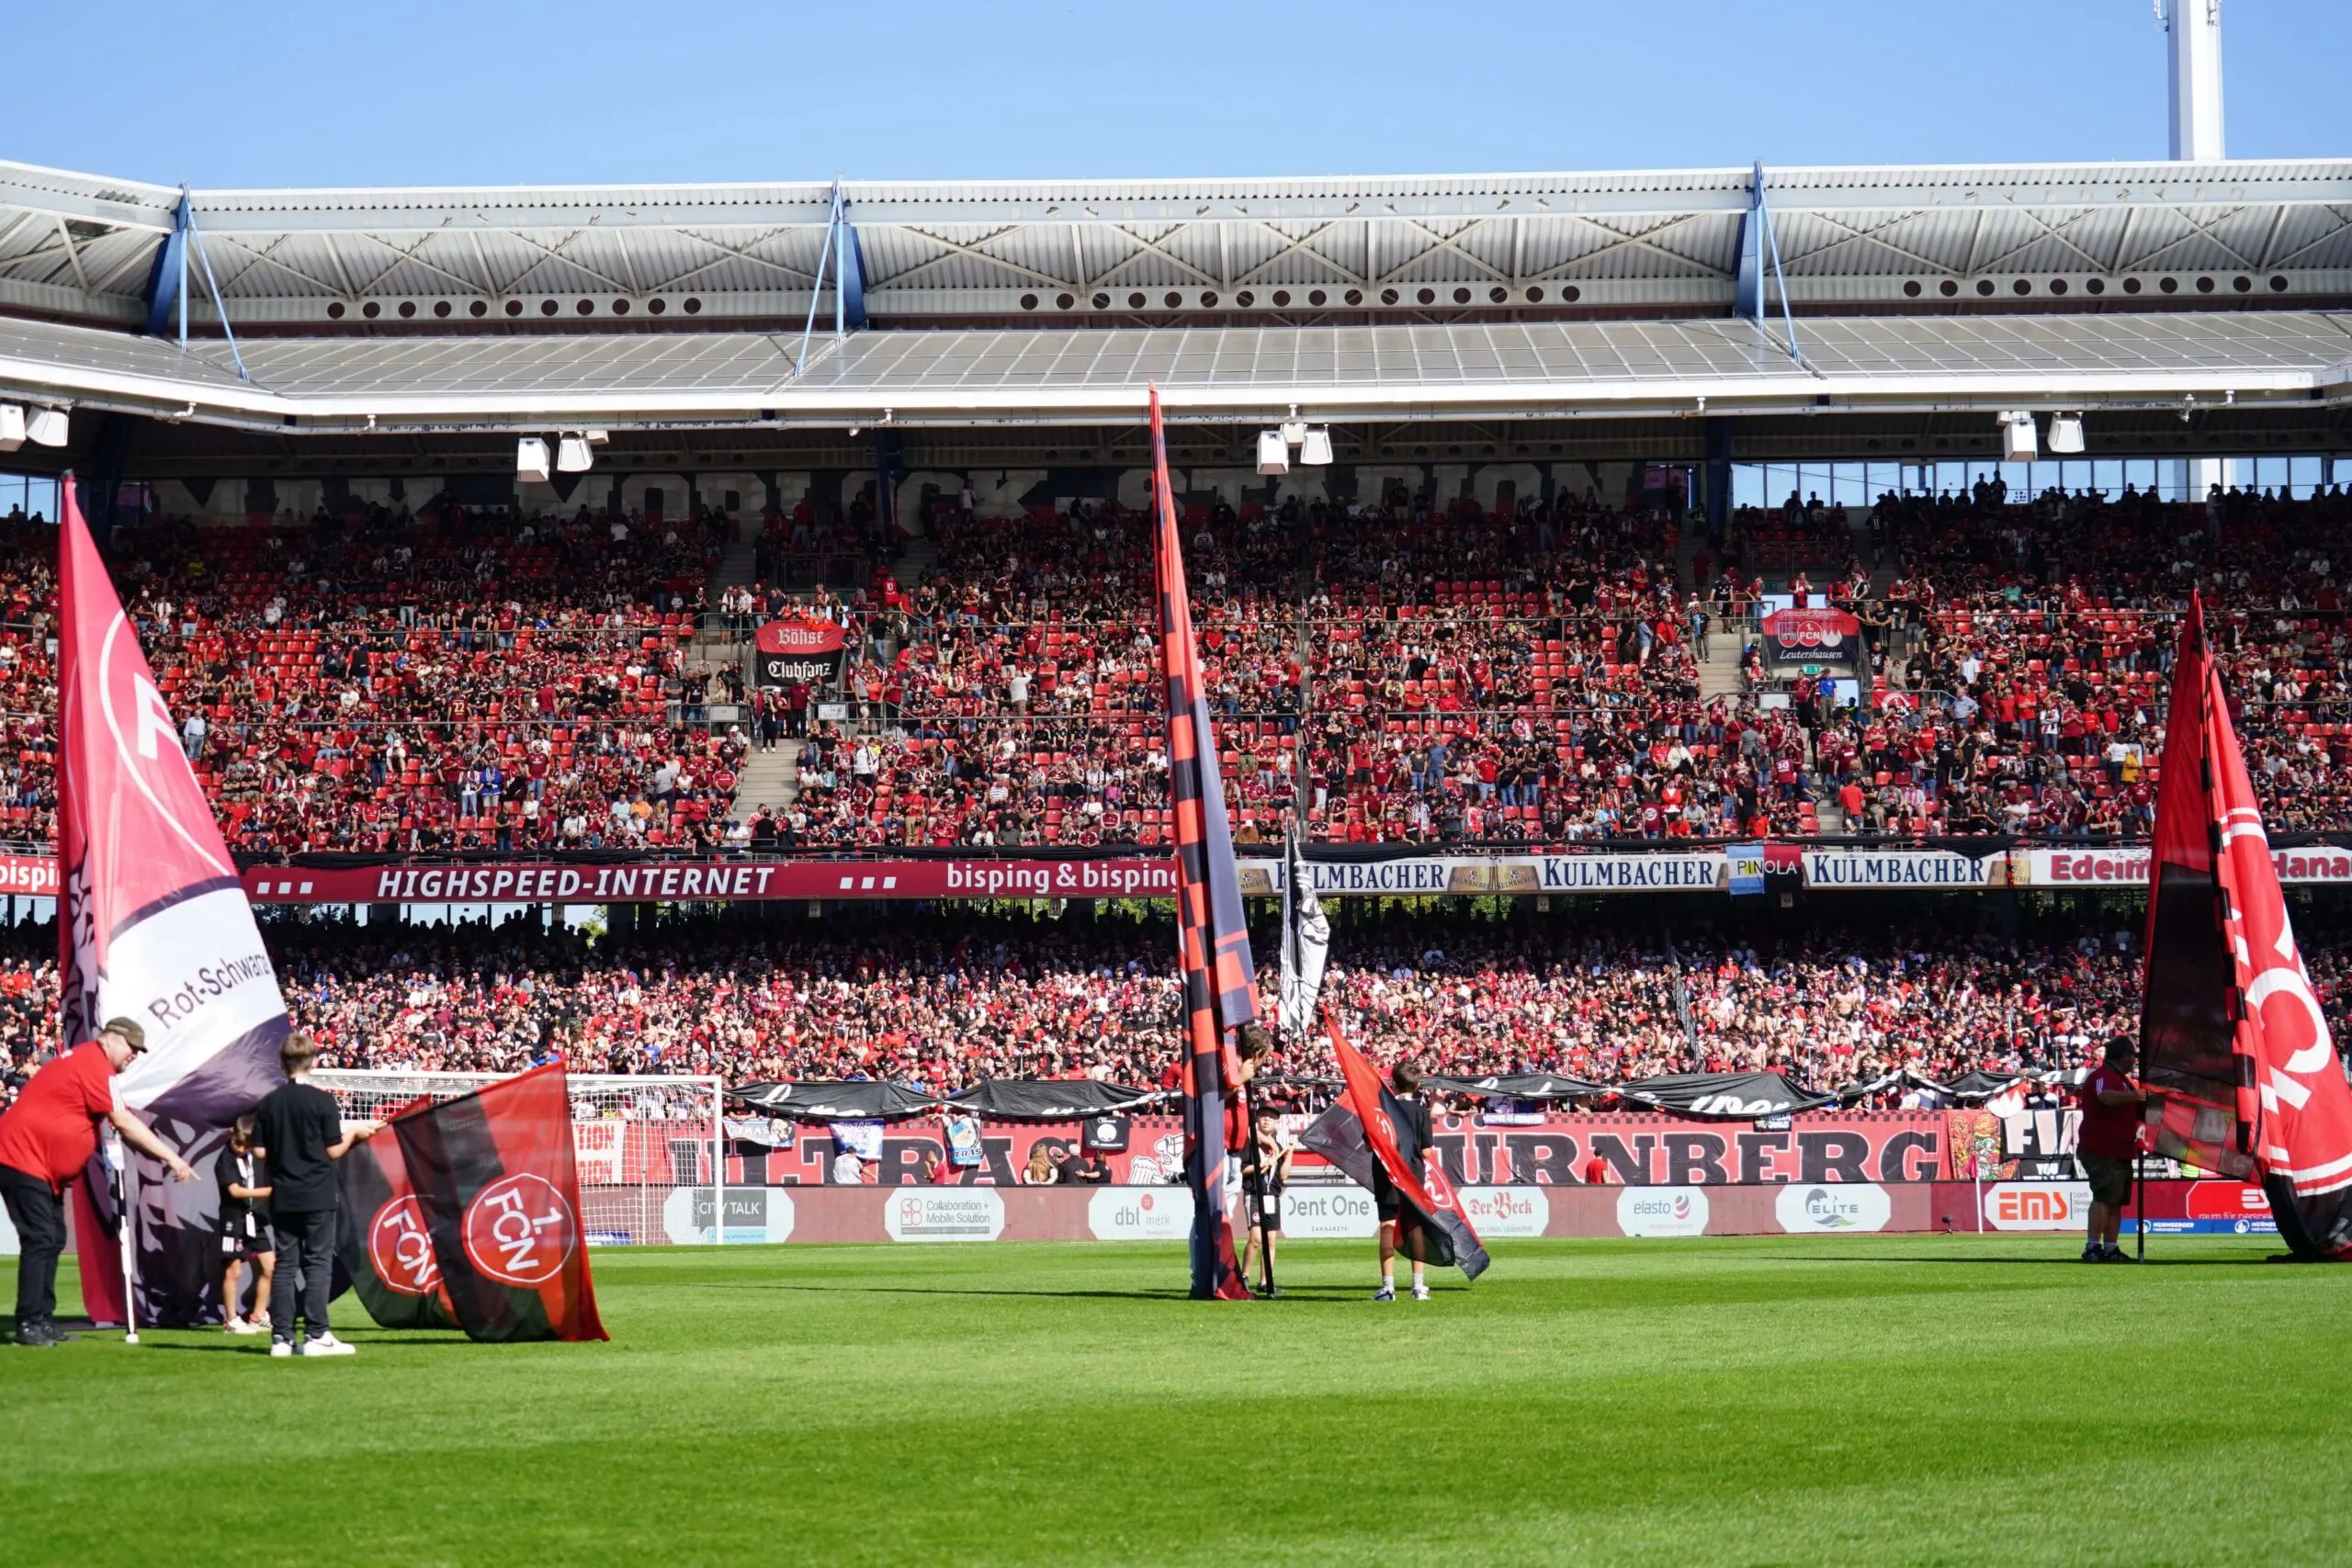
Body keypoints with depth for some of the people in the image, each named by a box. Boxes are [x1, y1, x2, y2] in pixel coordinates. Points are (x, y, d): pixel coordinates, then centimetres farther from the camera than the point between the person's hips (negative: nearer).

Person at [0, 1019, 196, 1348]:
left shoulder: (85, 1061, 17)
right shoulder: (95, 1065, -16)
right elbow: (124, 1123, -21)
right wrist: (172, 1158, -19)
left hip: (41, 1164, 11)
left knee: (52, 1240, 10)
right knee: (40, 1240, -12)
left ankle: (43, 1321, 11)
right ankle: (29, 1325, -12)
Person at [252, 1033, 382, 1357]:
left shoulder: (268, 1103, 3)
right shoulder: (322, 1100, -9)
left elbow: (260, 1151, 4)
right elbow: (333, 1150, -7)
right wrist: (354, 1133, 10)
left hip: (283, 1197, 4)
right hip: (316, 1196, -4)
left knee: (285, 1264, 7)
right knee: (318, 1263, -1)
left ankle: (281, 1337, 3)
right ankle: (316, 1335, -5)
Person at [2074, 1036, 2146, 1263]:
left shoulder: (2122, 1079, 23)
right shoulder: (2104, 1076, -12)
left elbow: (2131, 1110, 39)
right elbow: (2106, 1097, -36)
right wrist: (2135, 1095, -24)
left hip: (2119, 1151, 10)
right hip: (2101, 1150, -10)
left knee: (2116, 1201, 9)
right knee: (2104, 1197, -17)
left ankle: (2110, 1249, 11)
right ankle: (2092, 1246, -20)